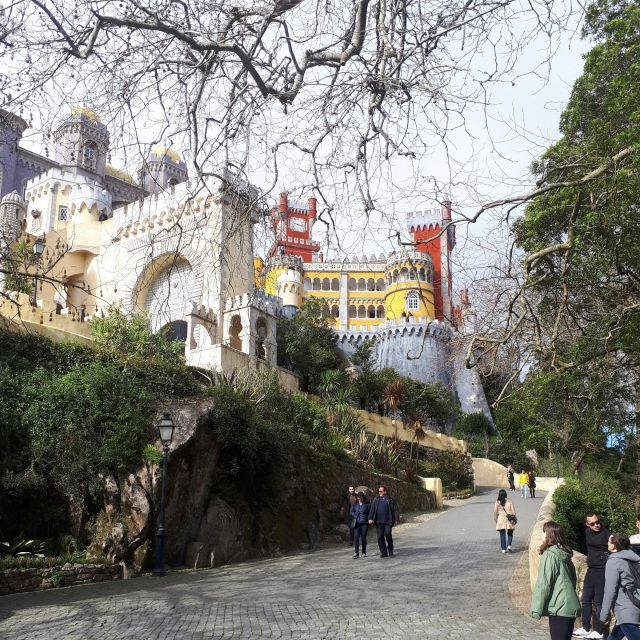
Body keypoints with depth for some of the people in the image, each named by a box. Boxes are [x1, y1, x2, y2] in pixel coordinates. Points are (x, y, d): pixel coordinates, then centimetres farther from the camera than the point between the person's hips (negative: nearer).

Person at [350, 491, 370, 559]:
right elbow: (352, 511, 16)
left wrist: (369, 519, -5)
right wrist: (354, 517, 1)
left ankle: (364, 553, 14)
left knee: (363, 537, 2)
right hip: (357, 523, 2)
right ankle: (356, 552, -7)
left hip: (364, 523, -2)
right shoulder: (355, 504, 8)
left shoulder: (367, 504, -1)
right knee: (356, 537, -9)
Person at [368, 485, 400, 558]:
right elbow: (372, 509, 7)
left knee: (388, 534, -15)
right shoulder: (376, 500, 12)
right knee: (380, 537, 1)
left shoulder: (390, 500, 4)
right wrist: (370, 518, -5)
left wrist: (397, 519, -6)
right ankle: (383, 552, 11)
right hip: (379, 522, 3)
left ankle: (390, 550, 7)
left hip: (388, 521, -3)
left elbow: (395, 510, 2)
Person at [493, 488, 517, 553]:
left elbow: (495, 513, -2)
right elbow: (513, 512, 0)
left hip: (501, 521, -1)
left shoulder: (497, 502, -3)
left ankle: (503, 549, 4)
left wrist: (496, 520, 10)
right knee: (510, 534, 14)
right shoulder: (509, 502, -1)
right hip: (509, 521, 1)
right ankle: (509, 545, -6)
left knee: (502, 535, 6)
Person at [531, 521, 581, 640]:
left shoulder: (549, 555, -15)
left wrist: (536, 609, -10)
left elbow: (543, 584, -16)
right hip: (570, 606, 8)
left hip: (559, 608, -8)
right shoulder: (565, 554, 9)